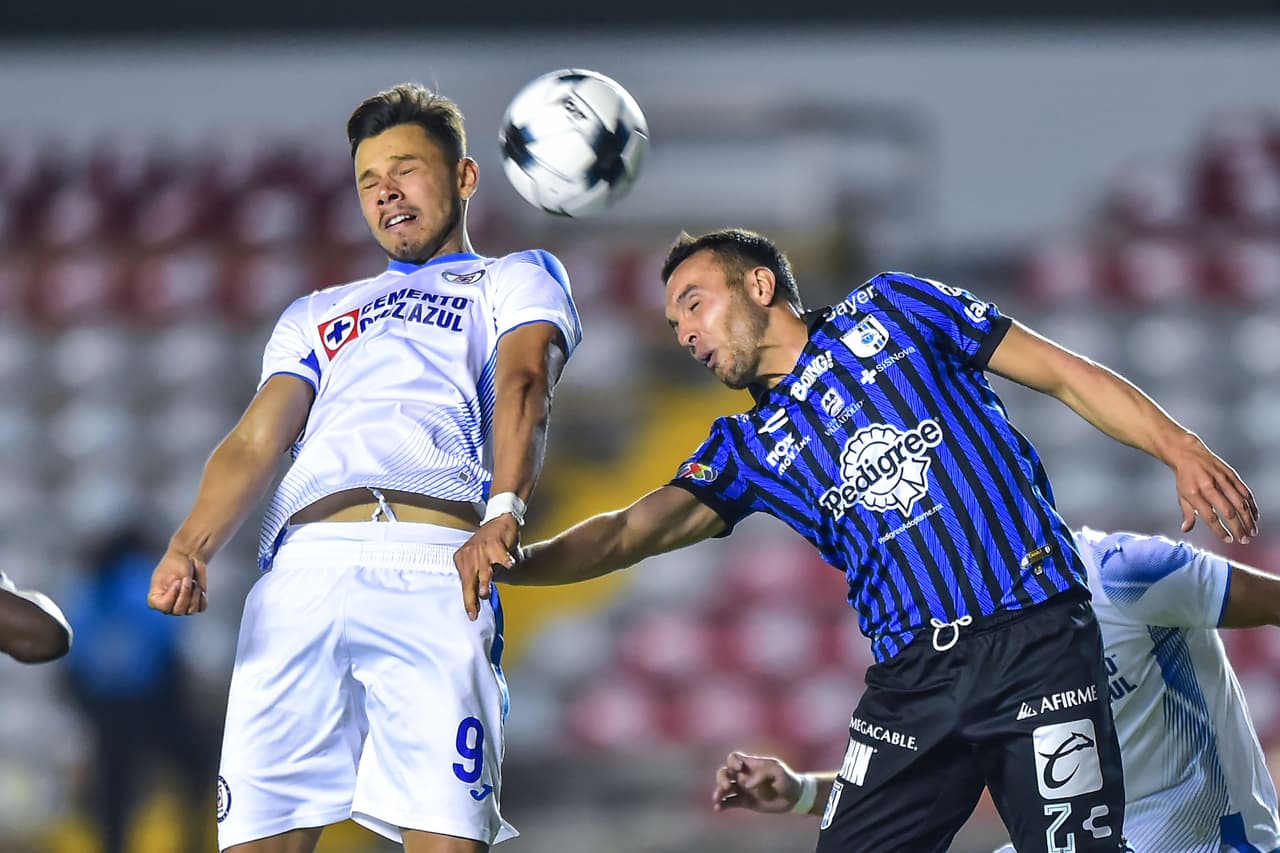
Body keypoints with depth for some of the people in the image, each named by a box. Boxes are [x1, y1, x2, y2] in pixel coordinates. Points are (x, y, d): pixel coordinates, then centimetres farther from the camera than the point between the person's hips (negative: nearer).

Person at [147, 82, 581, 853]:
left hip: (435, 566, -4)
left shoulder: (516, 280, 24)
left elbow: (524, 385, 3)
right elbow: (258, 441, 20)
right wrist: (192, 546, -2)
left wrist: (506, 509, -19)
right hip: (301, 572, 4)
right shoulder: (316, 316, 36)